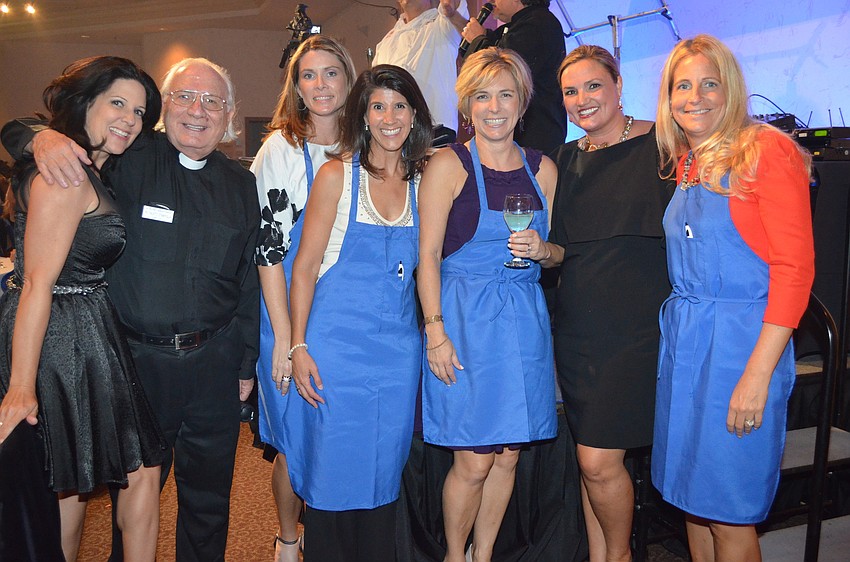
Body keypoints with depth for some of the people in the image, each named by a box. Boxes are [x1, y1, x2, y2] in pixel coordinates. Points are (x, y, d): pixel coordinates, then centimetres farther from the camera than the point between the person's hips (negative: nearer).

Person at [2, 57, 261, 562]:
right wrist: (43, 137, -26)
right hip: (137, 361, -2)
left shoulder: (241, 184, 4)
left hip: (214, 365, 2)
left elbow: (249, 281, 8)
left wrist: (247, 363, 8)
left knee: (209, 498, 18)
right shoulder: (129, 161, -4)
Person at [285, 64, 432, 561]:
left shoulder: (423, 181, 7)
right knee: (332, 471, 5)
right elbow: (305, 265, -3)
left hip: (398, 348, 3)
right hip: (336, 346, -3)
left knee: (384, 472, 13)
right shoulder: (337, 175, -3)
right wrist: (298, 346, -9)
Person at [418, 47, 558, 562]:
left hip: (524, 319, 5)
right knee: (475, 461, -1)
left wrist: (540, 249, -7)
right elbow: (428, 253, -6)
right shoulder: (449, 164, -4)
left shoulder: (542, 168, 10)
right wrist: (436, 330, -12)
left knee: (509, 456, 10)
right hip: (466, 318, -4)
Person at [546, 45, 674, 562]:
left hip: (638, 324, -5)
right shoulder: (565, 160, 11)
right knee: (590, 457, 12)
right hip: (577, 325, 5)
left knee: (600, 460, -5)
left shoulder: (661, 144, -5)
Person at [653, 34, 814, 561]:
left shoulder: (766, 150, -9)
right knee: (691, 495, 17)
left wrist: (758, 375, -18)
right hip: (681, 340, 7)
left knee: (729, 512, 4)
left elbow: (795, 269, -14)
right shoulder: (685, 162, 11)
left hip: (741, 339, -6)